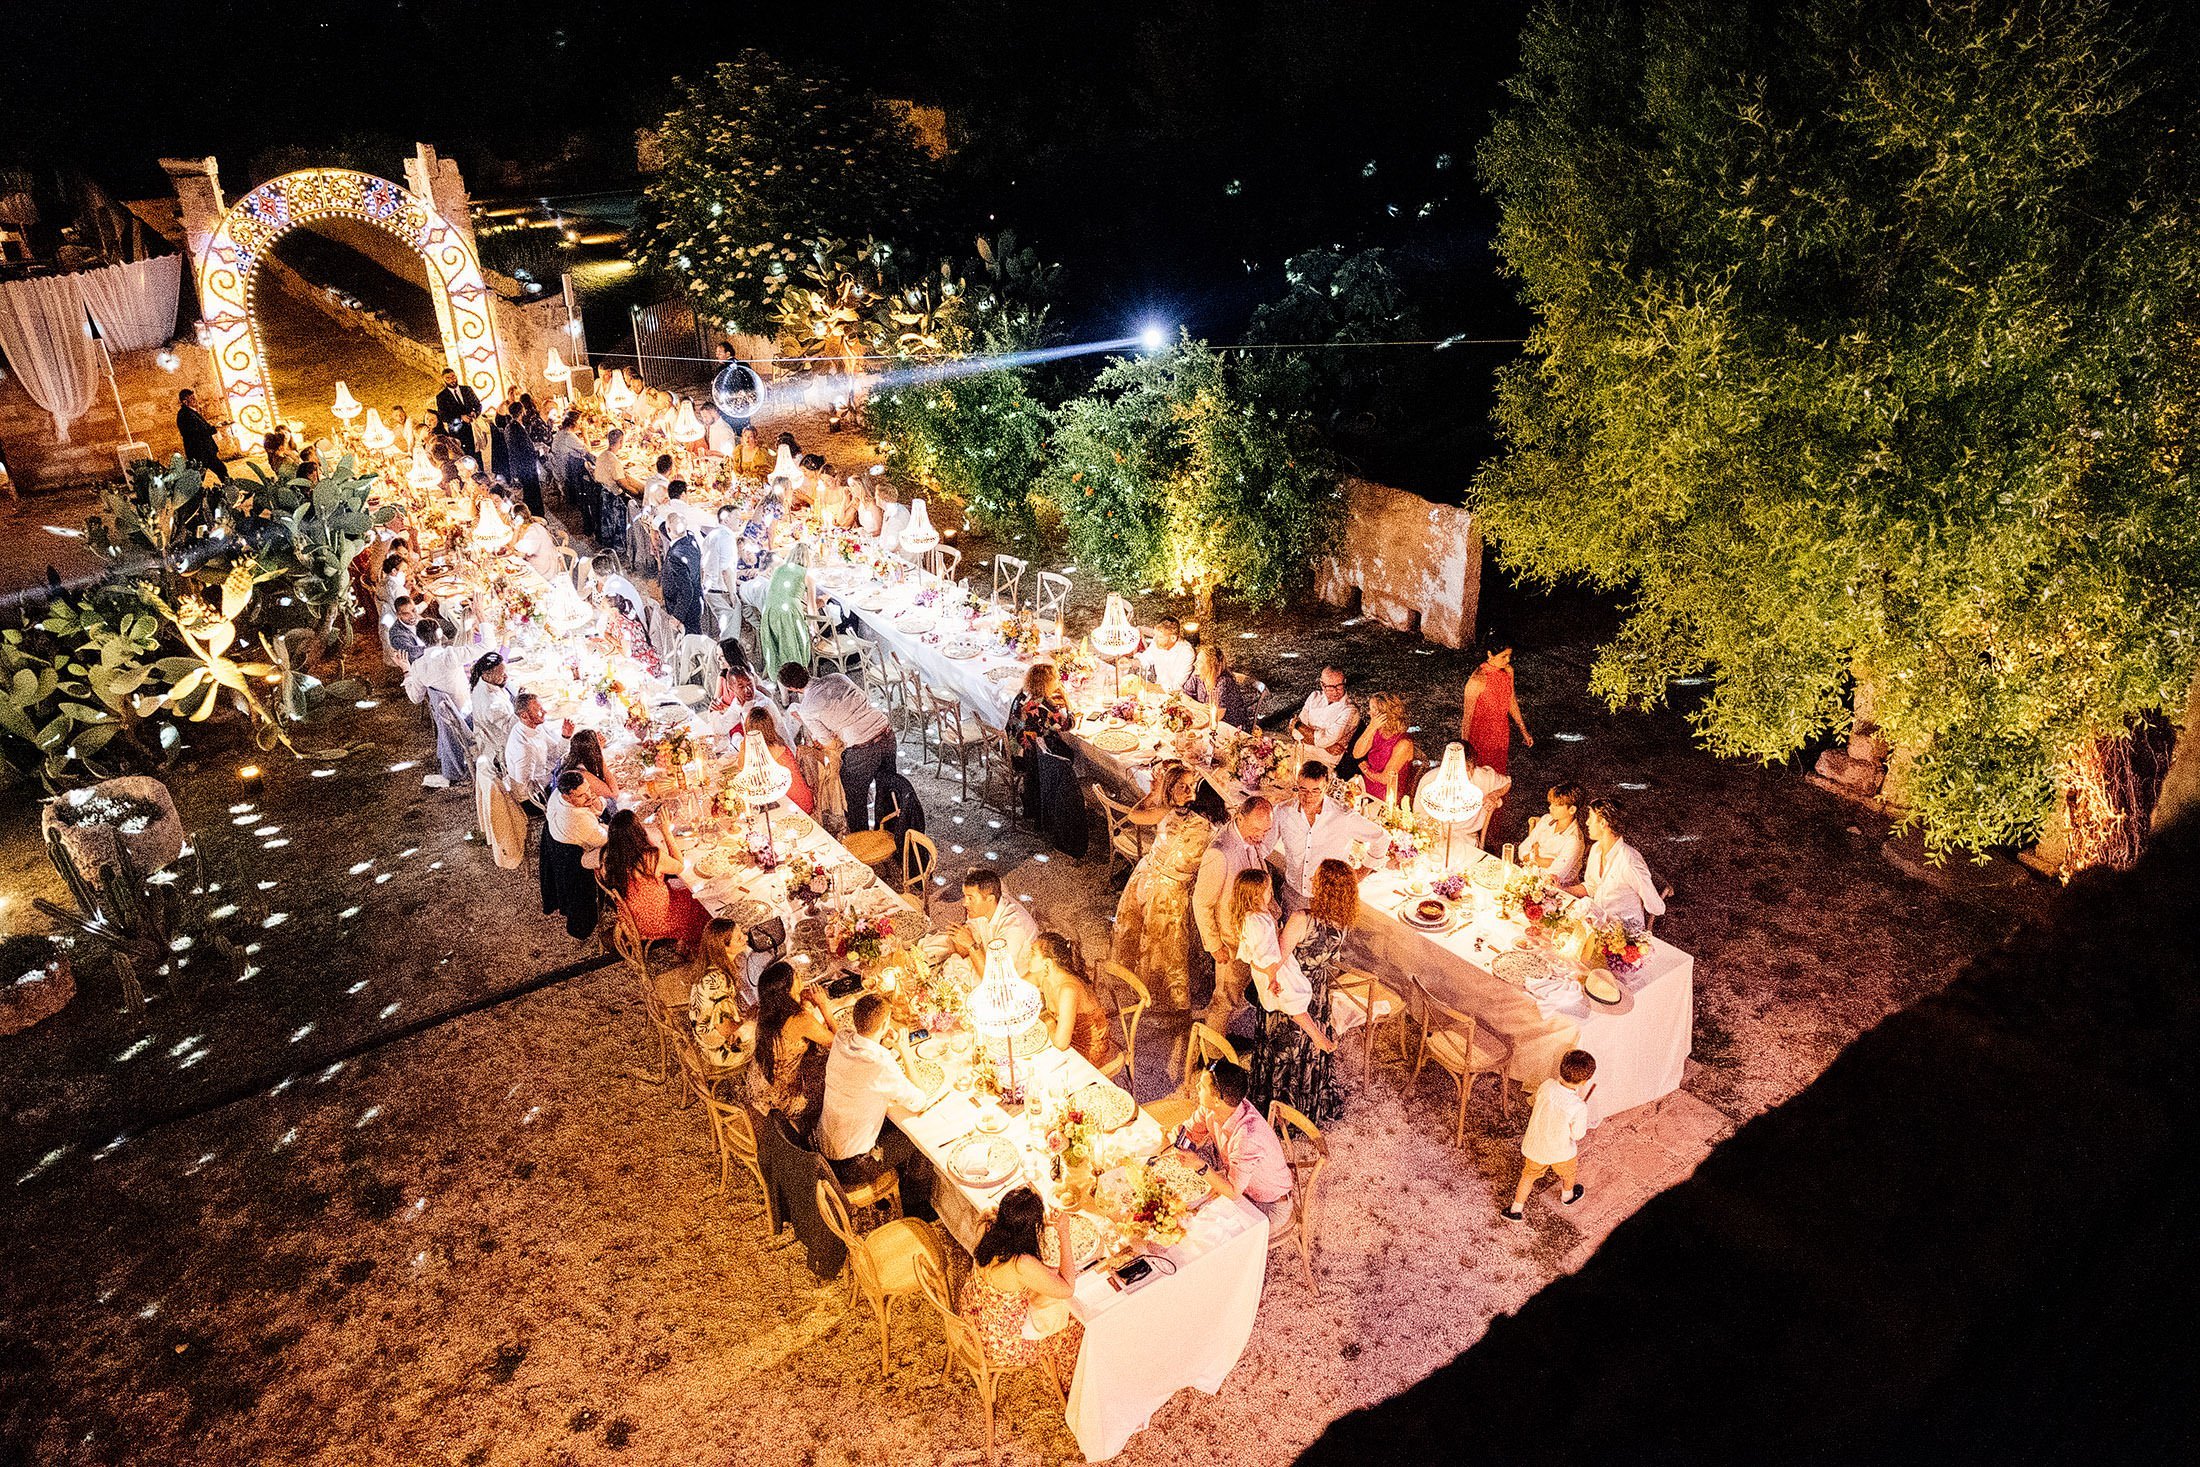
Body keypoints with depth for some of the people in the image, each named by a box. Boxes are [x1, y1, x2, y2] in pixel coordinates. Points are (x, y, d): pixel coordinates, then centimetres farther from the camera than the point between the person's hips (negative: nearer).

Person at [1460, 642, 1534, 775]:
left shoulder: (1508, 671, -7)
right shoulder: (1477, 680, -28)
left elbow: (1511, 702, 7)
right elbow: (1467, 715, -21)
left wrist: (1524, 730, 11)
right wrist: (1464, 743, -19)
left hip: (1502, 732, 6)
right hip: (1481, 733, -6)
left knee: (1498, 770, 22)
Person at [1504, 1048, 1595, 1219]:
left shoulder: (1546, 1086, -25)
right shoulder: (1578, 1107, -36)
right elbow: (1577, 1135, -19)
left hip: (1535, 1146, 2)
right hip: (1561, 1152, -2)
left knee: (1529, 1176, 28)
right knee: (1567, 1174, 34)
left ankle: (1516, 1210, 37)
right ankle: (1567, 1195, 62)